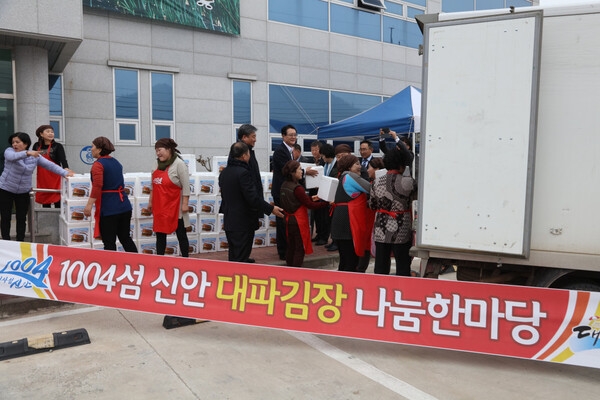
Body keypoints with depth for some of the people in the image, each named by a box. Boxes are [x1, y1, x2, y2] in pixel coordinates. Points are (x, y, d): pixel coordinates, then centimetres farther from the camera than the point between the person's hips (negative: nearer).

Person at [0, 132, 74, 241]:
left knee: (21, 218, 7)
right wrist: (27, 153, -54)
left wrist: (65, 173, -16)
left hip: (23, 192, 2)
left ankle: (20, 242, 17)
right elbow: (12, 157, -36)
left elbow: (50, 165, -5)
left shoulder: (35, 156, -4)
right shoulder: (9, 151, -13)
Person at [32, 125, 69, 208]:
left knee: (58, 202, -3)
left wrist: (66, 169, -38)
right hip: (42, 179, 4)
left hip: (55, 179, -4)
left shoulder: (57, 146, -5)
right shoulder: (37, 146, 7)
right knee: (45, 204, 13)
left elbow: (63, 160, -20)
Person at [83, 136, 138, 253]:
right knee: (126, 238, 14)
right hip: (124, 205, 7)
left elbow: (97, 186, -21)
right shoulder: (116, 162, 15)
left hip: (108, 208, -7)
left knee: (109, 242, 1)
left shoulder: (98, 164, -9)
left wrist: (89, 205, -21)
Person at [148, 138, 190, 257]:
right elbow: (154, 185, 17)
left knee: (181, 235, 3)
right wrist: (151, 201, 18)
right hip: (160, 207, 7)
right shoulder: (160, 164, 10)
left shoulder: (179, 164, -11)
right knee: (160, 235, 12)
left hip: (175, 208, -7)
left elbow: (186, 186, -14)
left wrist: (185, 204, -17)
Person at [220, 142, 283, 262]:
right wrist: (271, 209, -14)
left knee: (233, 256, 17)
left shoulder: (224, 172, 9)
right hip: (243, 223, -9)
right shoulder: (243, 173, -19)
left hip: (229, 221, 9)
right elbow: (253, 197, -23)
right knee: (241, 258, -2)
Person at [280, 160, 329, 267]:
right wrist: (327, 203, -16)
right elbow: (310, 205, -19)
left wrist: (311, 199, 12)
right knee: (300, 249, 2)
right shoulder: (297, 188, -20)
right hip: (299, 221, -8)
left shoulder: (284, 185, 4)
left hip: (289, 220, 8)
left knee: (291, 247, 16)